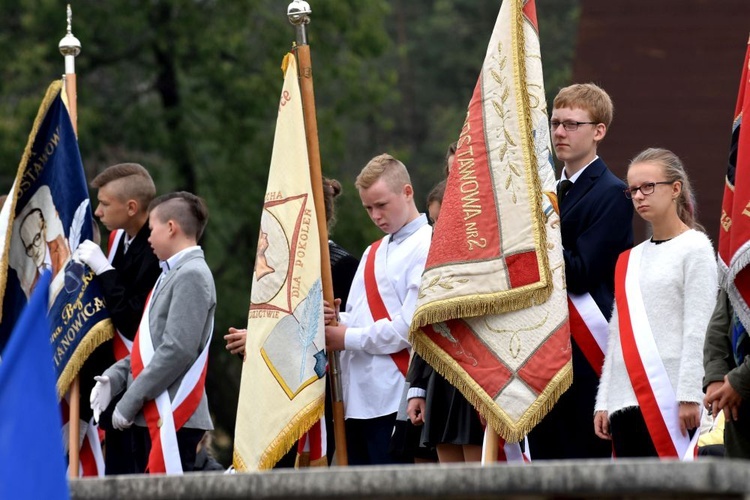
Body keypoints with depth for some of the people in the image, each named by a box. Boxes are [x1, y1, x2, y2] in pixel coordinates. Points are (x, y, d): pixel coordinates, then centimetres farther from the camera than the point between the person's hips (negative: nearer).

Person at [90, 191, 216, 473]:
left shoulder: (192, 276, -11)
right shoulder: (172, 275, 19)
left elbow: (178, 351, -19)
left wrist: (129, 403, -17)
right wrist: (114, 378, 8)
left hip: (173, 419, -10)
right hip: (149, 417, 10)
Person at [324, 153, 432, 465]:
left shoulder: (426, 248, -7)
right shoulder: (373, 253, 23)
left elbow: (411, 326, -15)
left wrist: (349, 338, -8)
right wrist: (334, 320, 0)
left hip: (394, 398, -8)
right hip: (357, 397, 8)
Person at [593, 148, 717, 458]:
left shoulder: (695, 247, 0)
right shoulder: (630, 259, 18)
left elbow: (698, 329, -8)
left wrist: (690, 395, -15)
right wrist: (603, 402, 13)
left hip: (669, 395, -6)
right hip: (626, 397, 6)